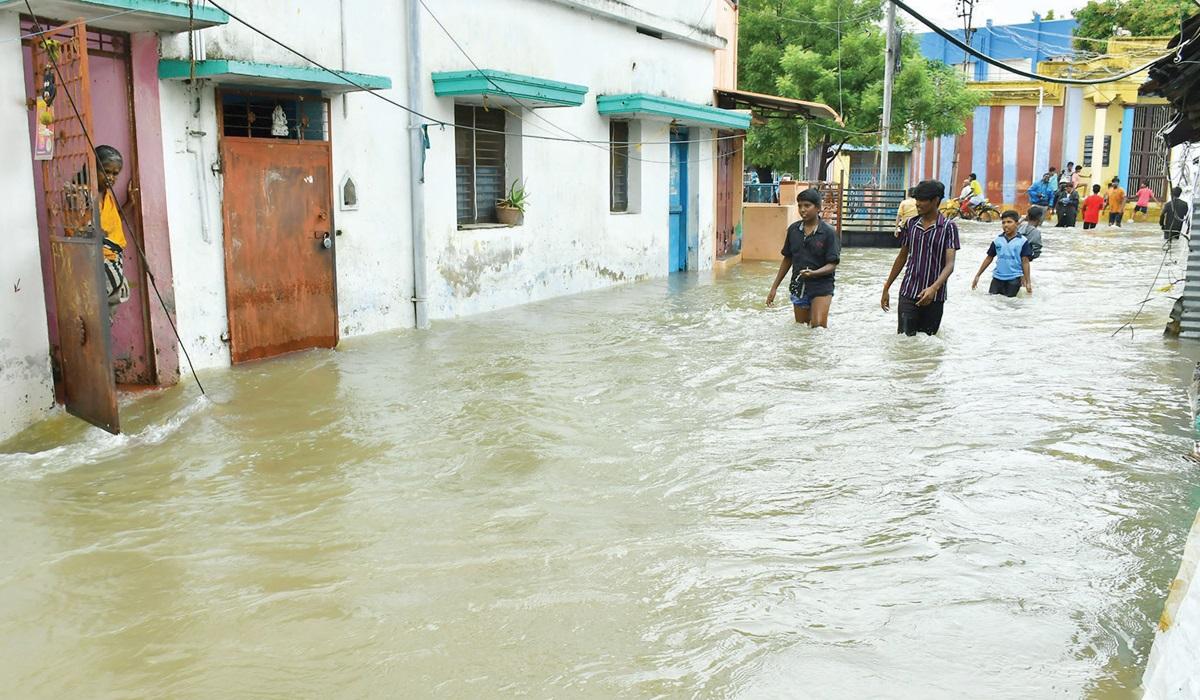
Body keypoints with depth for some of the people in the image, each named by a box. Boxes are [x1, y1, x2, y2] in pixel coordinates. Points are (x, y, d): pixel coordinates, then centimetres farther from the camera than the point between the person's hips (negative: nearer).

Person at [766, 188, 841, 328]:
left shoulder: (828, 232, -10)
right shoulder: (793, 229, 3)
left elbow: (832, 265, -12)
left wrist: (813, 273, -31)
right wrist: (774, 287, 12)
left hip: (821, 286, -5)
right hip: (798, 286, 5)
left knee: (818, 326, -19)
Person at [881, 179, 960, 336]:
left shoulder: (948, 227, -6)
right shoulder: (910, 224, 6)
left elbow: (949, 264, -14)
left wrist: (934, 288, -32)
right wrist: (886, 288, 14)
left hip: (934, 297, -2)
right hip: (908, 294, 2)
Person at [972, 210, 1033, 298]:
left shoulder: (1022, 241, -5)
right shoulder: (998, 240, 4)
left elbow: (1025, 261, -5)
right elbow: (989, 258, 10)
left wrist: (1028, 282, -9)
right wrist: (978, 275, 9)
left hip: (1014, 279, -3)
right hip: (997, 277, 3)